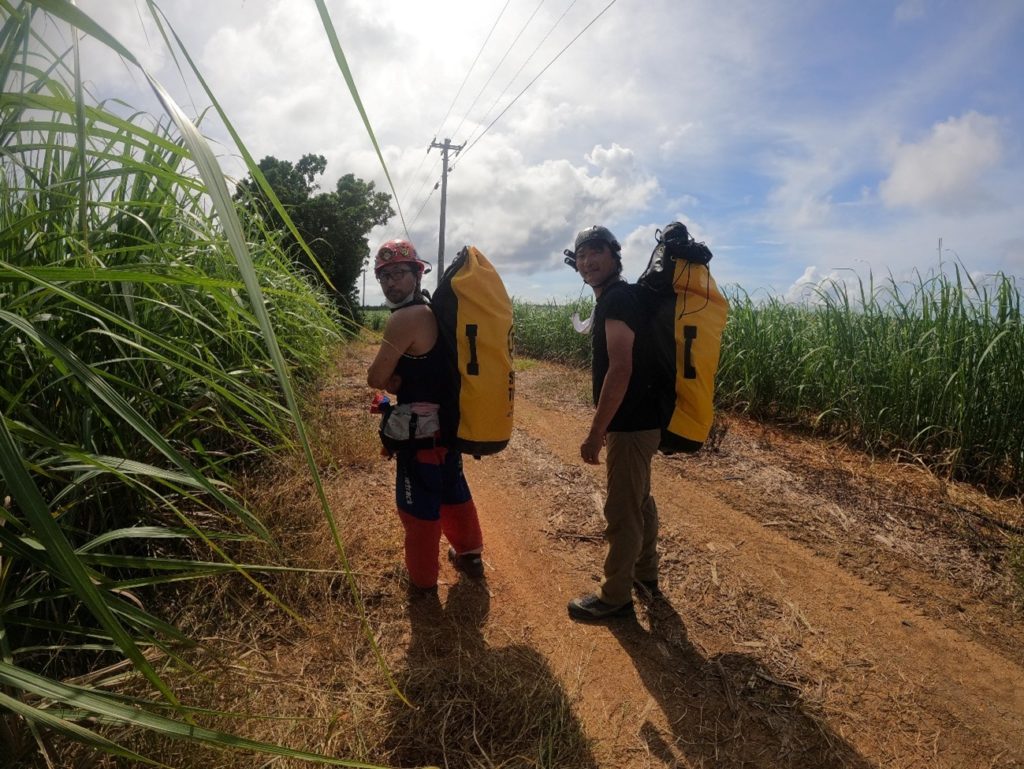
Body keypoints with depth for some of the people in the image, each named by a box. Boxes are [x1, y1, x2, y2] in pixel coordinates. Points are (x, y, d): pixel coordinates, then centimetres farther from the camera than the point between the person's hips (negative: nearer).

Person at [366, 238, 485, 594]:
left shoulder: (405, 318, -21)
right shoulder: (432, 311, 10)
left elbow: (376, 378, -17)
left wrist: (392, 379, 3)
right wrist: (400, 381, 1)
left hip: (420, 427, -9)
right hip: (447, 420, 9)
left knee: (418, 505, 6)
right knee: (453, 490, 23)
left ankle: (423, 581, 21)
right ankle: (470, 555, 40)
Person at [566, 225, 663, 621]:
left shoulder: (617, 298, -17)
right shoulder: (613, 298, 14)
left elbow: (620, 370, -26)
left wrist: (595, 433, -24)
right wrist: (606, 423, 21)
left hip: (631, 424, -10)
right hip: (639, 419, 10)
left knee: (621, 510, 0)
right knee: (639, 500, 20)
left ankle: (615, 597, 15)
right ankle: (646, 576, 36)